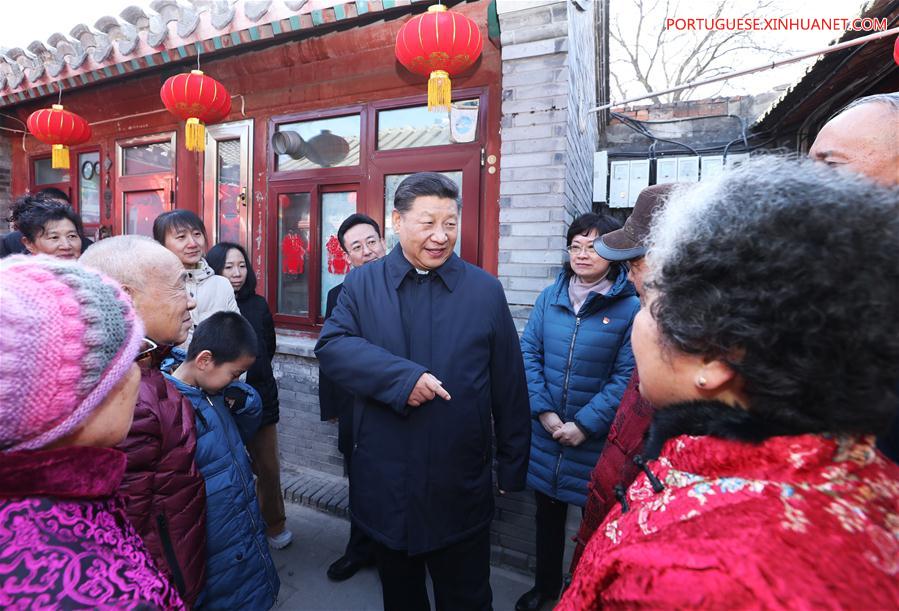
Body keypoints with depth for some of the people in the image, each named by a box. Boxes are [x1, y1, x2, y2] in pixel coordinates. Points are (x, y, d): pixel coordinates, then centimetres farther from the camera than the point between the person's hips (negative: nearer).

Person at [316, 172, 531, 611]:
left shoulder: (485, 290, -4)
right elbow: (330, 346, -15)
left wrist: (512, 466, 3)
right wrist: (401, 376, -27)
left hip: (461, 487, -1)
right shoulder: (362, 284, -2)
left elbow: (509, 388, -1)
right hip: (384, 484, 2)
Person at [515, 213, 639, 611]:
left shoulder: (630, 307, -11)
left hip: (596, 441, -3)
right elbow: (528, 354, -1)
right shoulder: (549, 297, 0)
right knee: (547, 513, 21)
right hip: (545, 435, 4)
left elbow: (626, 377, -13)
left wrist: (584, 425, -16)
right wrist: (544, 411, -10)